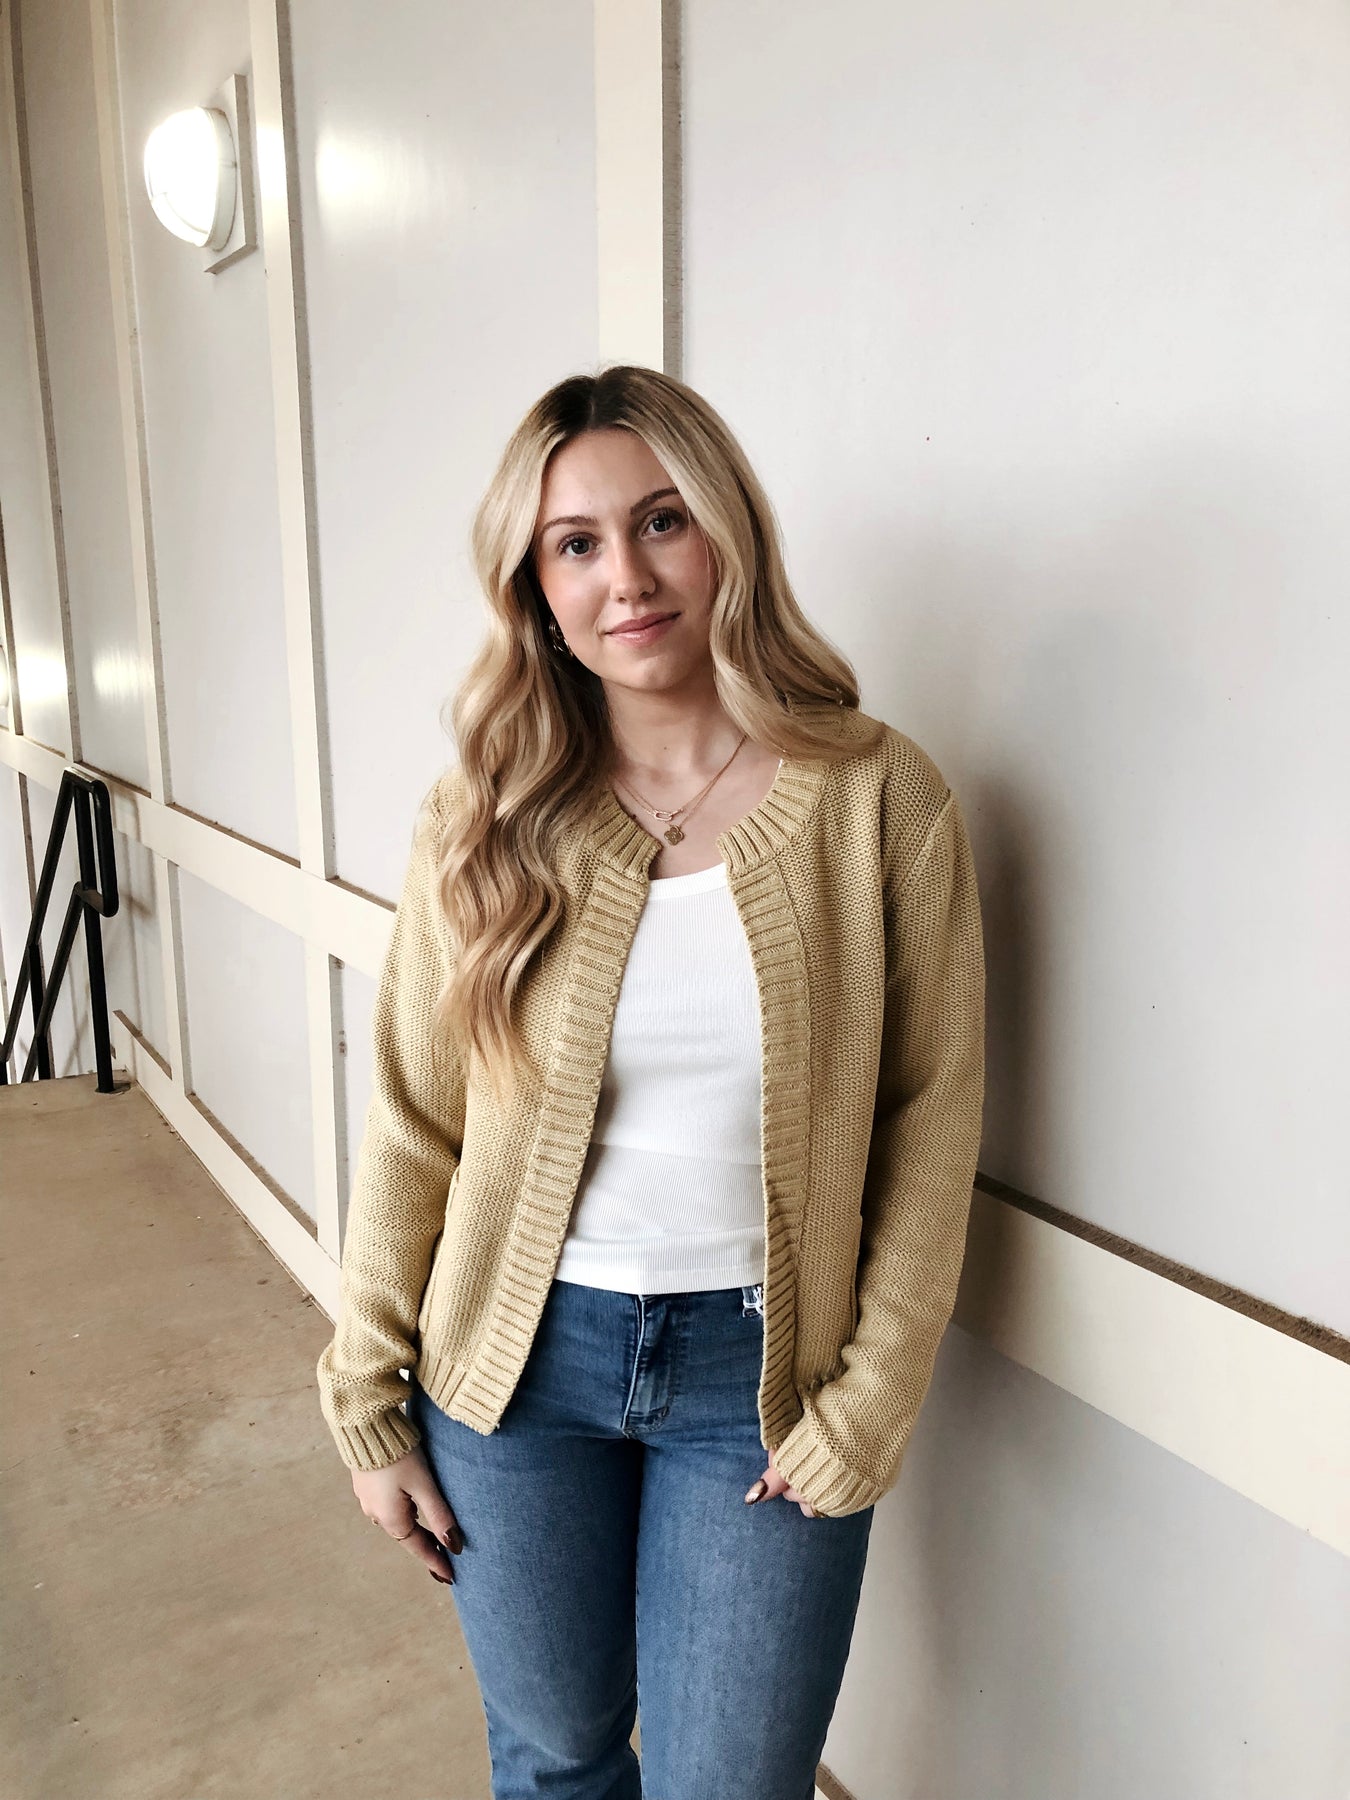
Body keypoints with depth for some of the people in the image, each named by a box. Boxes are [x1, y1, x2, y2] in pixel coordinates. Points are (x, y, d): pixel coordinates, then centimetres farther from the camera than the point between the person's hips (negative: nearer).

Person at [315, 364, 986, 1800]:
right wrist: (367, 1405, 3)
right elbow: (411, 1123, -2)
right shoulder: (485, 819, -8)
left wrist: (869, 1407, -6)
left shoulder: (880, 801, -11)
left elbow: (932, 1118, -6)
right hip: (521, 1351, 2)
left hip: (759, 1365, -1)